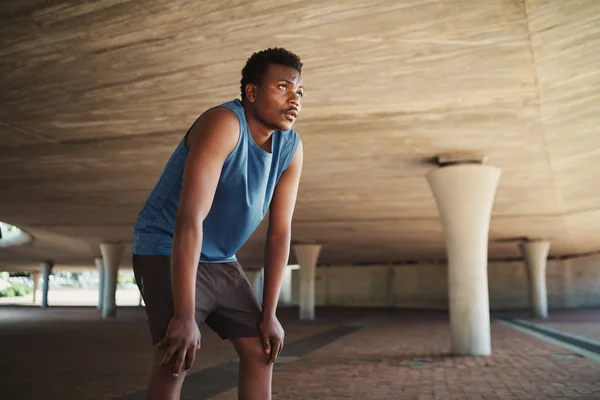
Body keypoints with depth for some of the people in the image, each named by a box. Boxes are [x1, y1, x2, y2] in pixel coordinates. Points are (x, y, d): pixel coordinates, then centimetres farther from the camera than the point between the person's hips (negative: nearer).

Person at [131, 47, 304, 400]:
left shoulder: (292, 147, -6)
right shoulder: (223, 124, -26)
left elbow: (280, 233, -3)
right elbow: (190, 218, -34)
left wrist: (269, 313, -5)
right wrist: (185, 317, -36)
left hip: (220, 261, 7)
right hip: (167, 252, -7)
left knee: (262, 350, 7)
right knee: (176, 357, -23)